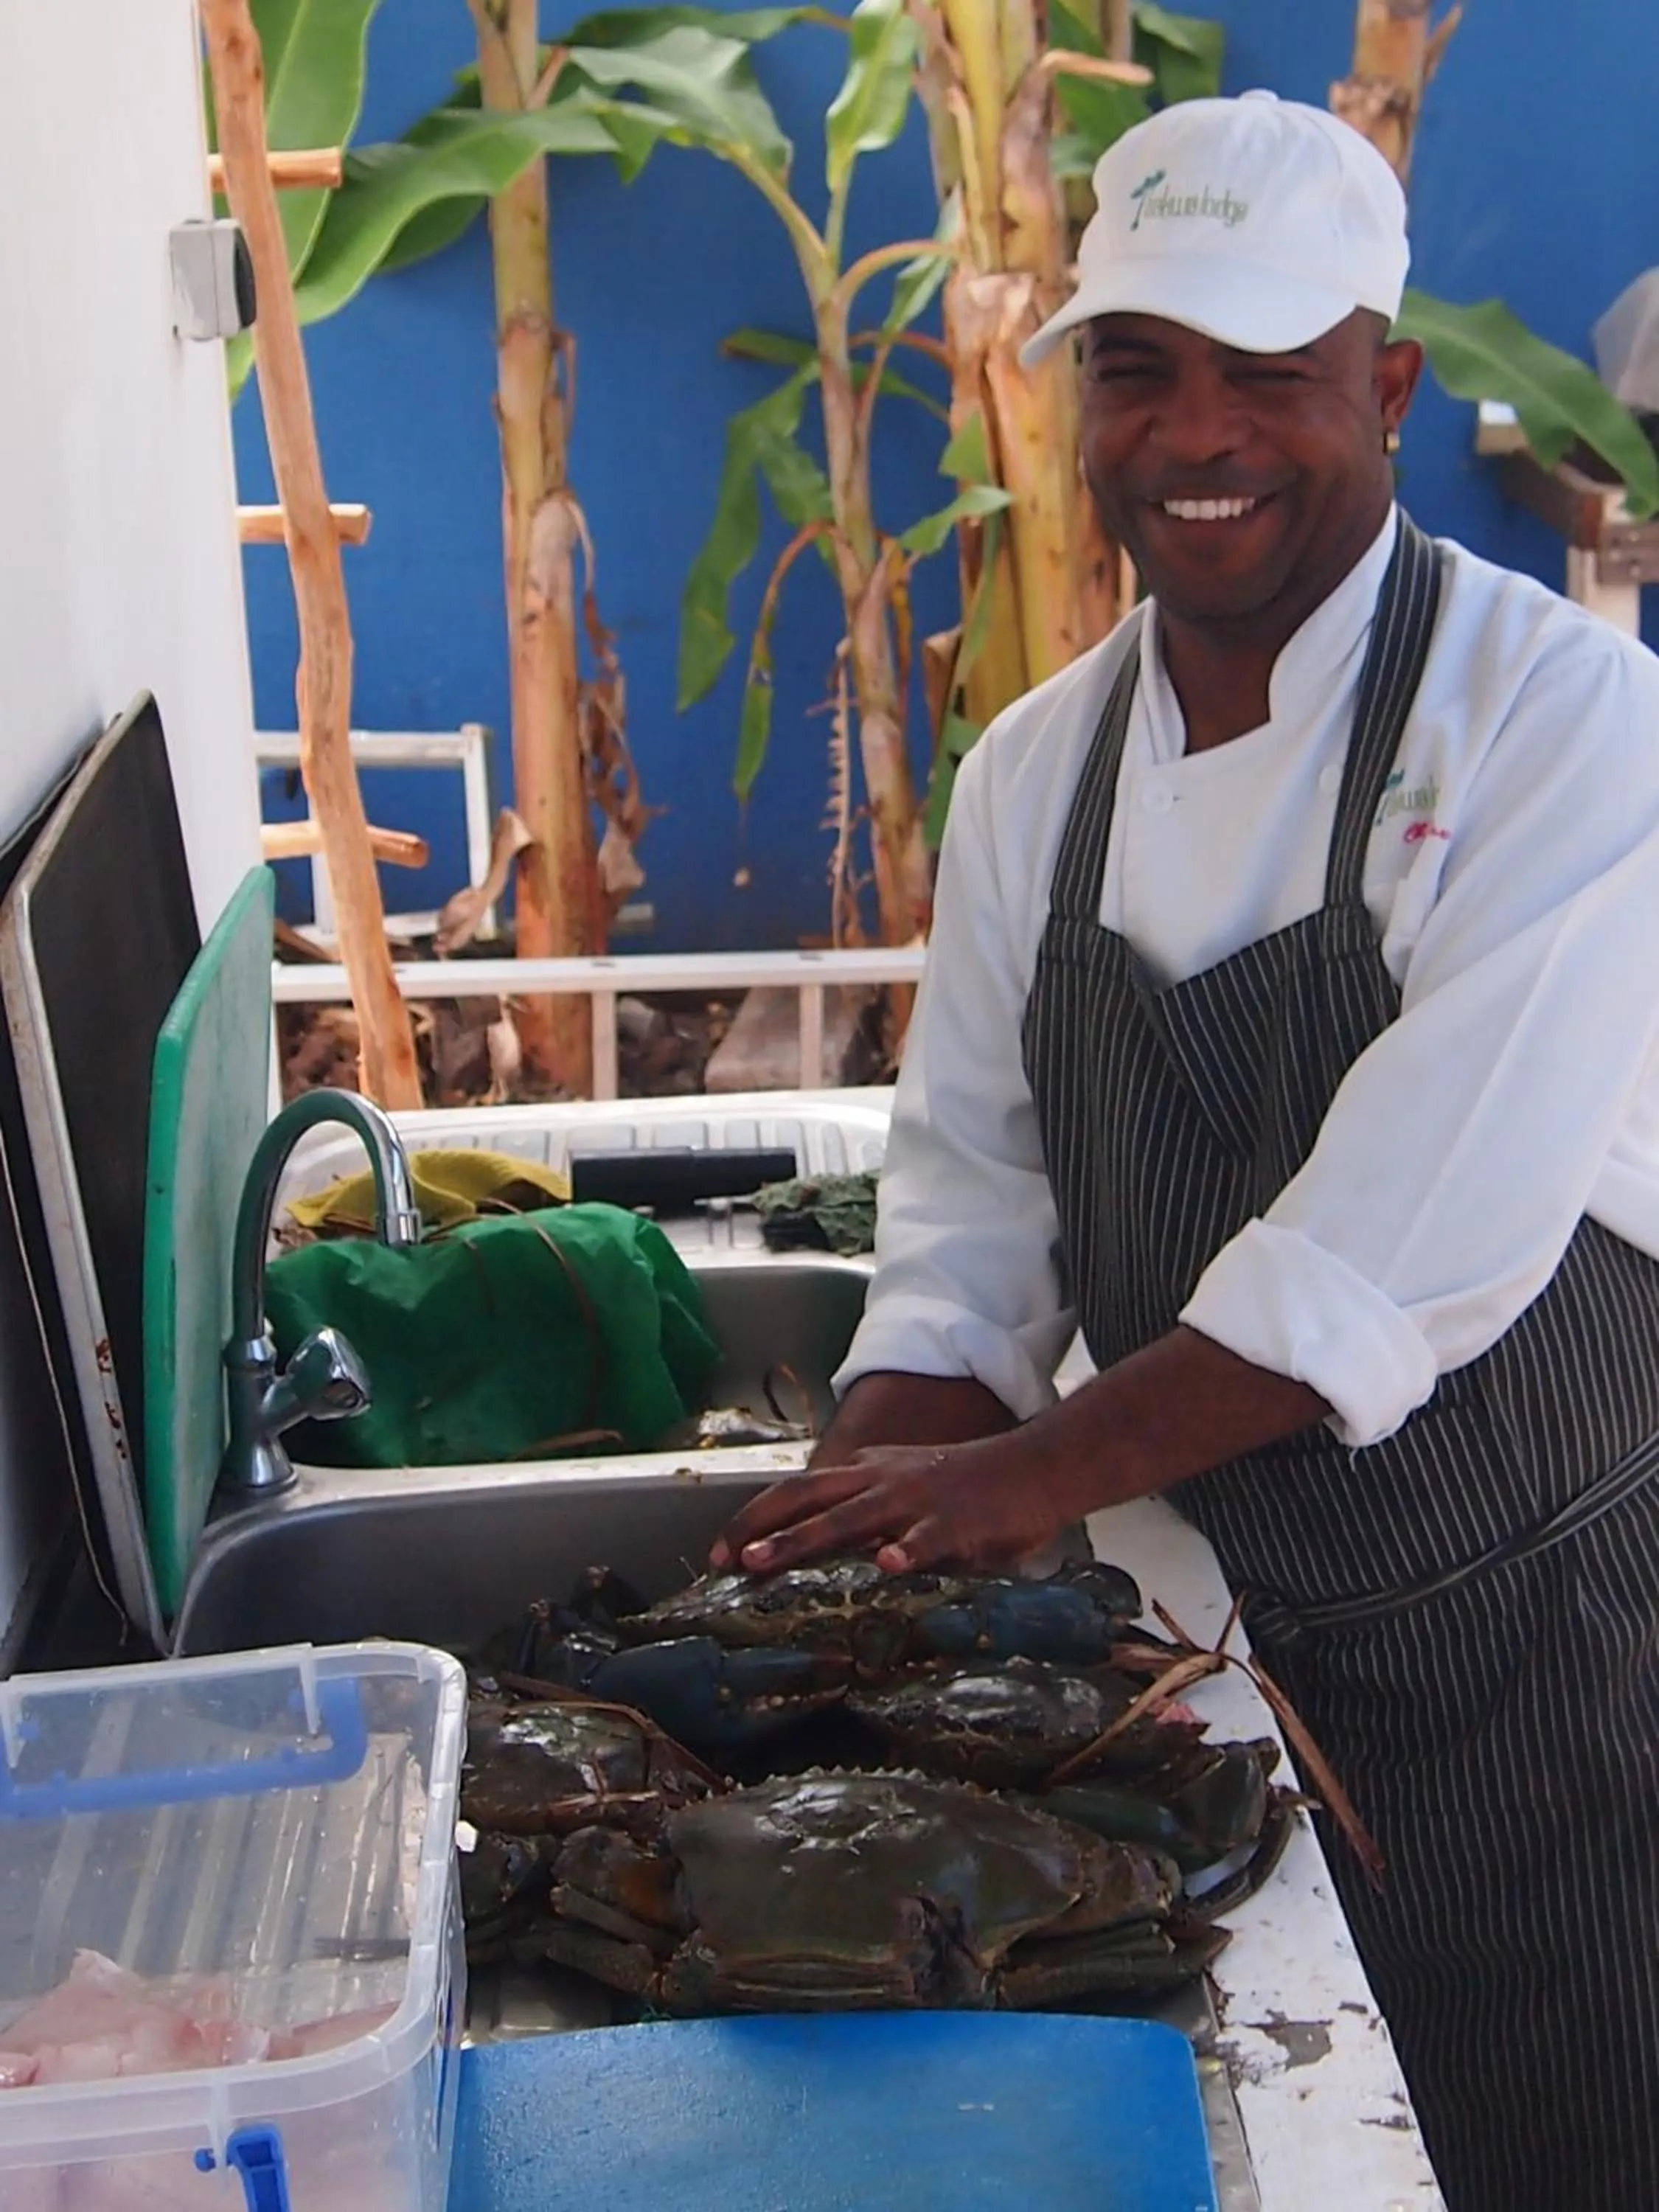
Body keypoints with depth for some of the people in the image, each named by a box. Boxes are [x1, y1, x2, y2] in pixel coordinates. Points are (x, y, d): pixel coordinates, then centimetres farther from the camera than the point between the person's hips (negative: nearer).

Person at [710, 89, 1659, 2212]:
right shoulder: (1032, 772, 2)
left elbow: (1424, 1232, -25)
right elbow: (972, 1203, 2)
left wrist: (1039, 1470, -26)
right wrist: (865, 1516, -12)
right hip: (1232, 1628, 5)